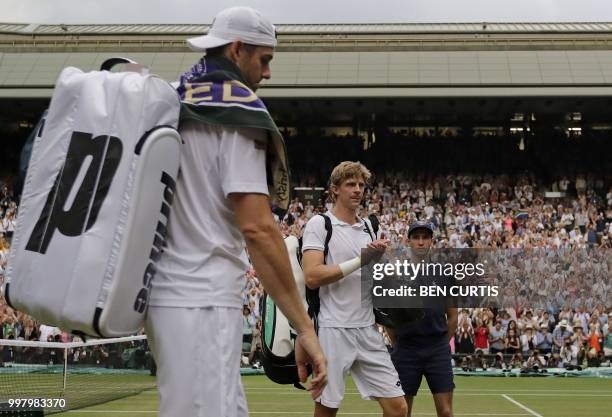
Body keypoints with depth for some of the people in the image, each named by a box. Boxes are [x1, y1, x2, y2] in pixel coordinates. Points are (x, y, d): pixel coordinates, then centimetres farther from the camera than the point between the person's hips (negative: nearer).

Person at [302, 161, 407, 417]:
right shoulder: (320, 224, -3)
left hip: (368, 329, 6)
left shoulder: (369, 227, 15)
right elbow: (312, 277, -15)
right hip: (332, 330, -5)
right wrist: (360, 261, -15)